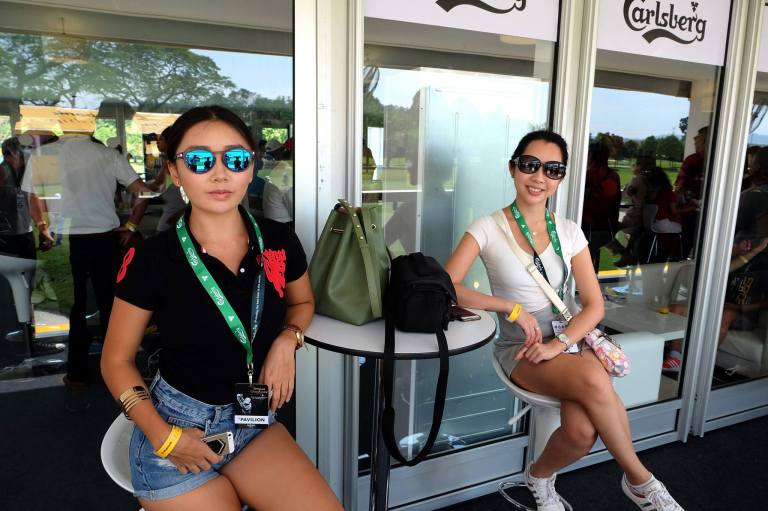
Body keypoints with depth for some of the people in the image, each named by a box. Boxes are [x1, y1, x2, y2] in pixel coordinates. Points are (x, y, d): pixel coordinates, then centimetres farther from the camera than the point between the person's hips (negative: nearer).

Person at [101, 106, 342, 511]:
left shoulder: (278, 242, -8)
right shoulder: (151, 260, -15)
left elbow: (302, 302, 13)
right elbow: (117, 361, -4)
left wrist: (287, 341, -8)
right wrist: (162, 436, -15)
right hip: (176, 428, -2)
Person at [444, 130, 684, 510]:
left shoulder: (570, 232, 5)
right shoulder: (488, 229, -7)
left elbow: (594, 305, 2)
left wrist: (559, 343, -15)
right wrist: (513, 307, -21)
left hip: (568, 341, 3)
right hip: (519, 349, -3)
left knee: (581, 430, -28)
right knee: (595, 381, -31)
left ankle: (539, 476, 5)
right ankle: (640, 480, -3)